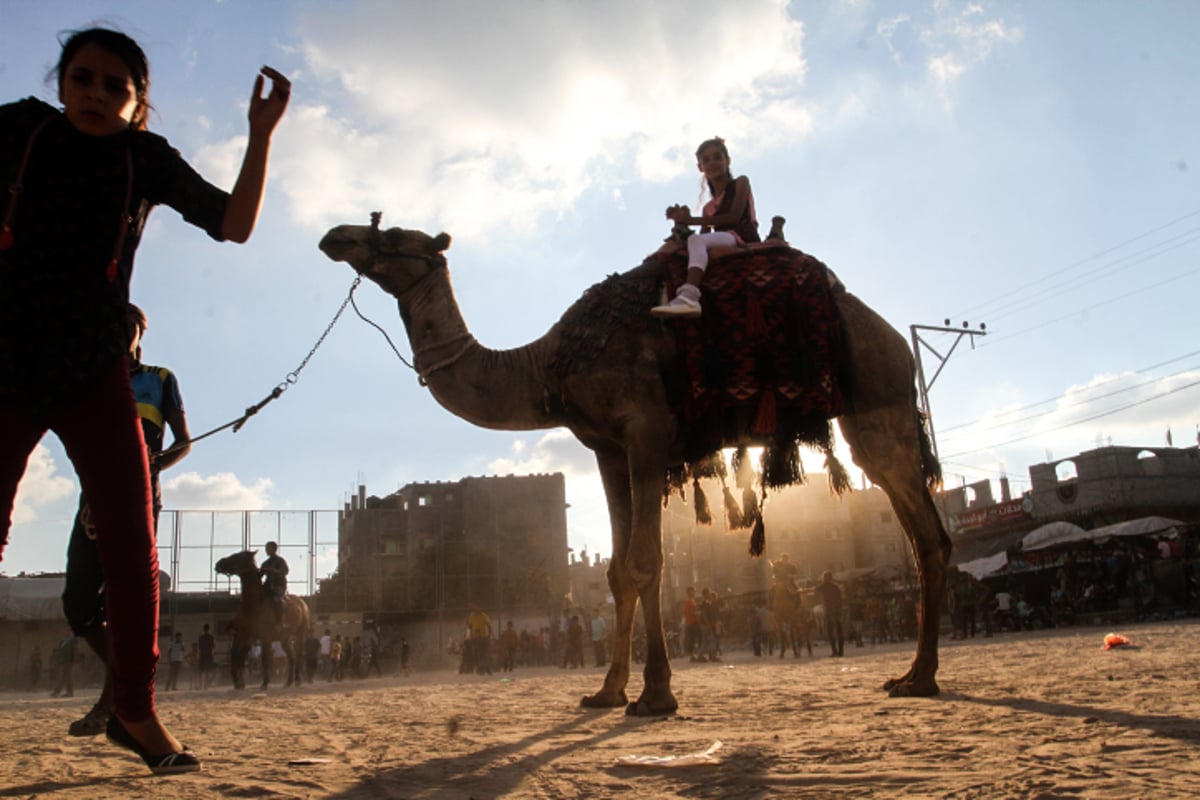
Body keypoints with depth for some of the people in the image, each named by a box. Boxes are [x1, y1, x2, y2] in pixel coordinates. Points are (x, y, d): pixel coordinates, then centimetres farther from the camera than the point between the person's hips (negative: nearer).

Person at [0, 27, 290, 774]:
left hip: (93, 372, 0)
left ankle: (135, 708, 8)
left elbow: (235, 223, -4)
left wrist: (261, 133, -14)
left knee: (130, 539, -4)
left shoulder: (147, 159, 2)